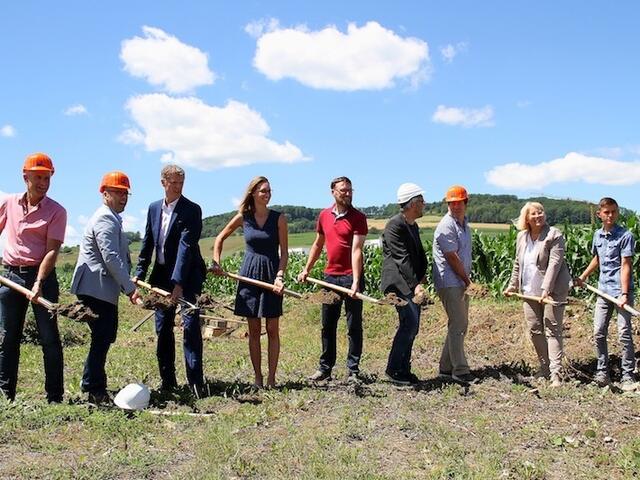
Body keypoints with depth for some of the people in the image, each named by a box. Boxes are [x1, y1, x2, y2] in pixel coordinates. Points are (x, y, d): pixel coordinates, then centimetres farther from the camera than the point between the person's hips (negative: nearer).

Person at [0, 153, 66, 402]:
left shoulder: (56, 211, -3)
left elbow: (52, 250, -11)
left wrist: (38, 283, -22)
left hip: (42, 275, -3)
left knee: (50, 339, -1)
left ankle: (55, 397, 4)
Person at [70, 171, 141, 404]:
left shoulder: (112, 219, 21)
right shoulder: (105, 219, -14)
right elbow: (111, 258, -22)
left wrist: (127, 285, 17)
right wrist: (130, 289, -21)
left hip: (105, 290, 11)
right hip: (96, 288, -11)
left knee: (105, 336, 16)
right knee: (102, 337, -7)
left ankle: (91, 383, 27)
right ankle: (95, 391, 1)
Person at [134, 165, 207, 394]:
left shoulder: (192, 210, -10)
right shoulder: (154, 208, 8)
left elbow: (186, 246, -20)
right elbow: (147, 244, 14)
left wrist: (178, 282, -28)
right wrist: (139, 273, 6)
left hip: (187, 276, -6)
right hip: (161, 276, 6)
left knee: (190, 325, -11)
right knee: (162, 328, 9)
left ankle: (195, 379, -8)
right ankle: (167, 380, 18)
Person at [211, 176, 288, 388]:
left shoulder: (278, 218, -3)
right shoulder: (243, 217, 1)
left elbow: (284, 252, -4)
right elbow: (220, 238, 15)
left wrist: (280, 276, -16)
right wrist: (216, 263, 6)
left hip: (271, 275, -1)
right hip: (249, 275, 1)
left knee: (272, 329, 1)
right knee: (254, 330, 6)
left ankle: (271, 378, 8)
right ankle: (257, 378, 14)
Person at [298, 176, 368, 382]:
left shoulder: (358, 217, -8)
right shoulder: (324, 215, 8)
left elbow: (356, 250, -17)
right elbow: (318, 245, 20)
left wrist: (356, 282, -24)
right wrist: (306, 269, 17)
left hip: (351, 277, -5)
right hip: (330, 276, 5)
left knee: (354, 326, 3)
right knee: (327, 325, 11)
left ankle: (353, 369, 11)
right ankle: (325, 368, 21)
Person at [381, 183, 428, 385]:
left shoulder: (414, 226, 17)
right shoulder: (394, 225, -13)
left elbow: (420, 255, 18)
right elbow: (402, 258, -20)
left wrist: (421, 278, 1)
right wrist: (415, 285, -25)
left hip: (412, 283, 10)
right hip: (398, 282, -10)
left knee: (412, 326, 9)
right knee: (409, 323, -15)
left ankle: (403, 369, 18)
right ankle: (393, 369, -6)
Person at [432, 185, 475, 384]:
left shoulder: (464, 224, 15)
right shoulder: (446, 226, -14)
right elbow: (452, 257, -17)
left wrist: (466, 279, 7)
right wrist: (466, 278, -6)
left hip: (461, 282, 10)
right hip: (449, 283, -10)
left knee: (461, 325, 13)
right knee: (457, 326, -8)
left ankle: (447, 367, 21)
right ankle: (460, 370, -3)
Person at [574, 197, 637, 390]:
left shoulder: (625, 236, -10)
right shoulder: (598, 235, 9)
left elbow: (625, 265, -15)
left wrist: (624, 294, -20)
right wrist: (583, 277, 27)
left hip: (621, 290, -6)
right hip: (604, 290, 6)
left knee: (624, 334, -5)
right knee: (598, 333, 6)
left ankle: (628, 376, 4)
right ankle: (602, 373, 16)